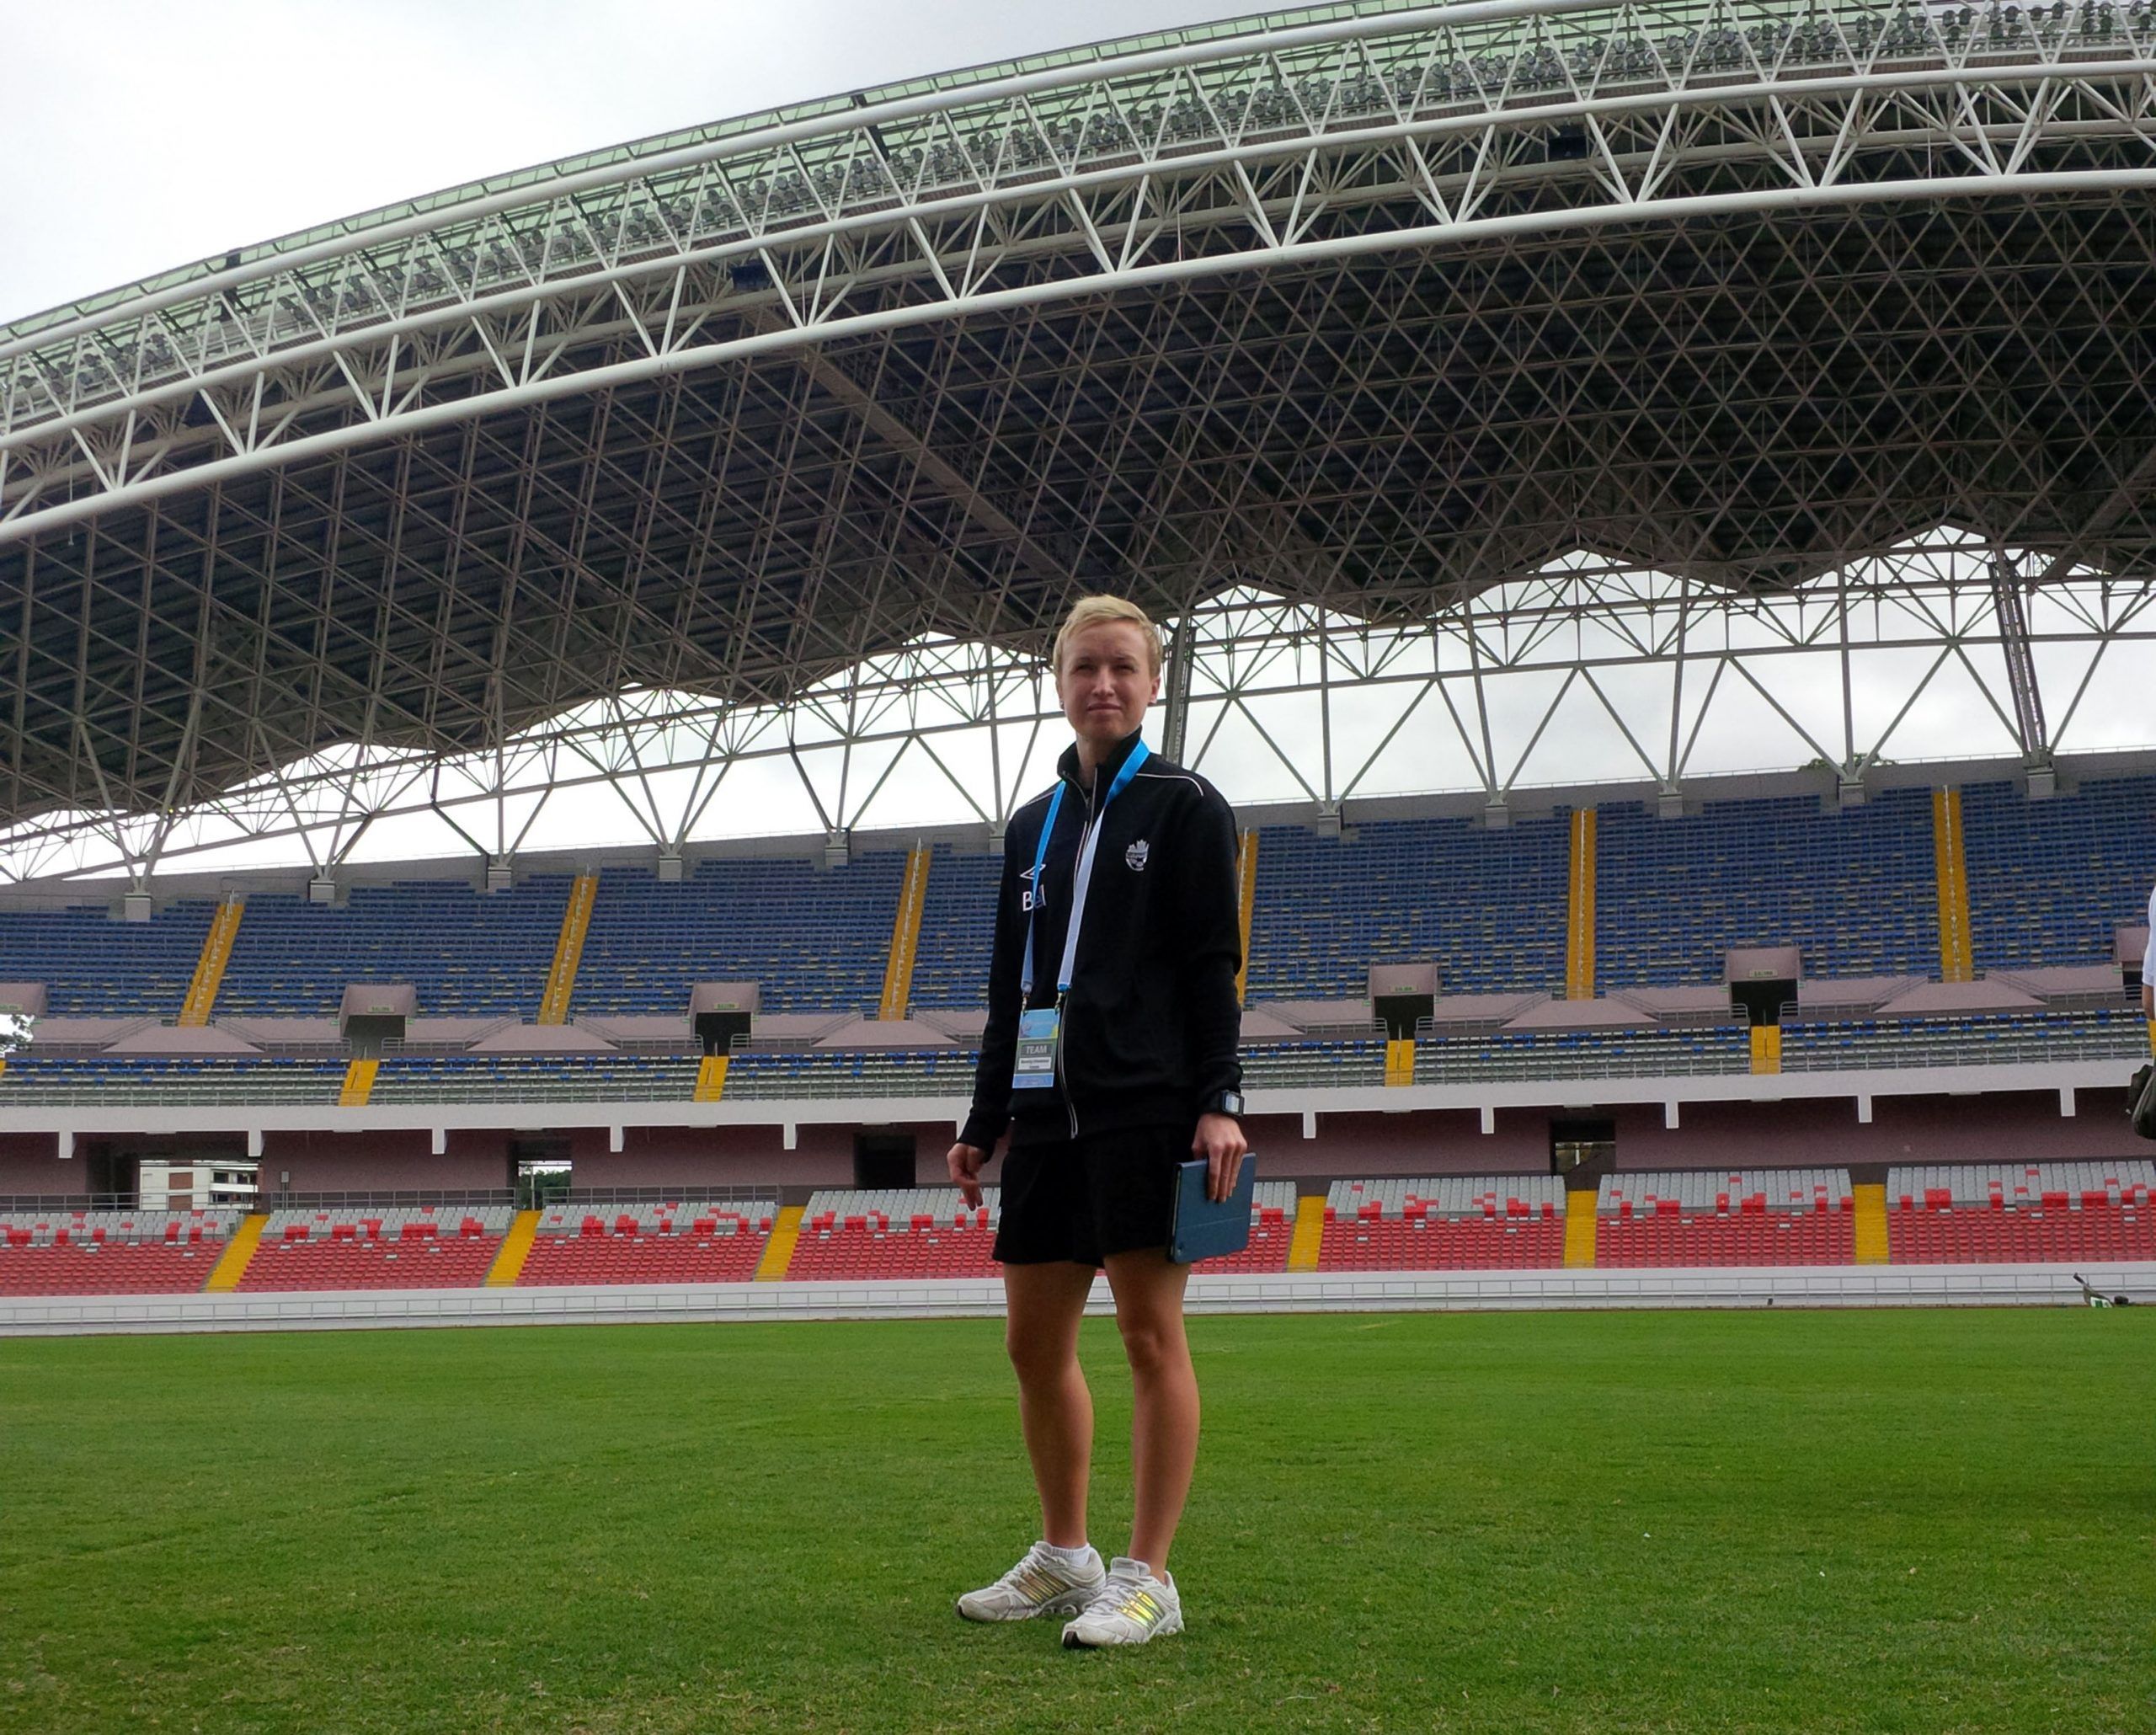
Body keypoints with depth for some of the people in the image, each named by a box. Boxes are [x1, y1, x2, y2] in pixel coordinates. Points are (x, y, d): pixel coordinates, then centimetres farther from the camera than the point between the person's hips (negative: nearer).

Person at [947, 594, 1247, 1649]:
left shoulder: (1185, 807, 2)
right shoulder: (1033, 826, 18)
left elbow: (1212, 966, -5)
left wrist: (1220, 1102, -14)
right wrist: (985, 1122, 17)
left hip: (1146, 1106, -6)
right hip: (1049, 1109, 6)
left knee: (1150, 1334, -4)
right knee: (1034, 1342, 9)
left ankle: (1149, 1579, 2)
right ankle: (1064, 1557, 23)